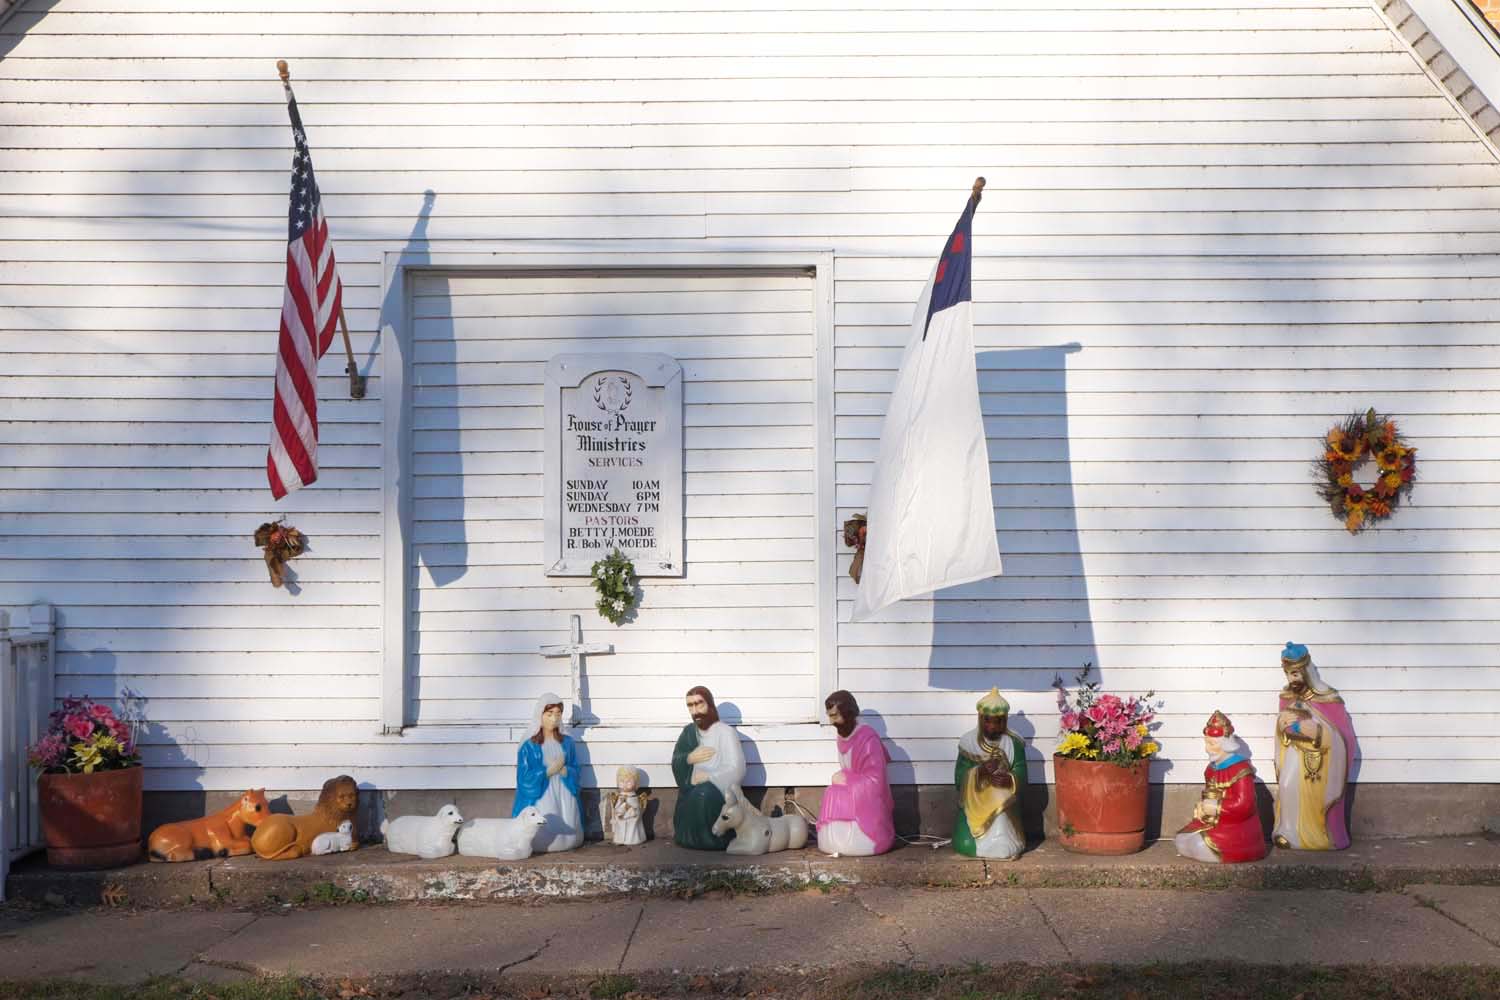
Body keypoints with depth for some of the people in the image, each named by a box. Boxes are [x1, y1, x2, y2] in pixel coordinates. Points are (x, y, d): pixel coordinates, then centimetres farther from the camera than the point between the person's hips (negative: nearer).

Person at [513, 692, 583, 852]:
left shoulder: (568, 743, 9)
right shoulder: (529, 746, -3)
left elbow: (575, 772, 7)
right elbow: (525, 778, -7)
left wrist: (564, 771, -15)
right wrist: (549, 771, -14)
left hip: (565, 798, 3)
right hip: (541, 798, -3)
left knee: (569, 838, -8)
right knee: (543, 840, -13)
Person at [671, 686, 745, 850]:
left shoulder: (725, 732, -7)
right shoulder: (689, 732, 11)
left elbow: (735, 770, -13)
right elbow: (675, 764, 7)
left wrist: (707, 778, -21)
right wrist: (689, 758, -14)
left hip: (720, 796, -4)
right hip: (692, 798, 4)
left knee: (704, 793, -37)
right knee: (684, 840, -15)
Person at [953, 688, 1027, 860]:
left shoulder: (1014, 743, -4)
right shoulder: (968, 742, -5)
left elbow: (1021, 778, -6)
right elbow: (959, 779, -9)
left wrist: (1009, 780, -29)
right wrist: (979, 771, -27)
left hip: (1003, 807, 0)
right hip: (973, 805, 0)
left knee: (1003, 849, -19)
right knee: (967, 845, -17)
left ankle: (1002, 837, 16)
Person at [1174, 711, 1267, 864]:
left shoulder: (1241, 769, -19)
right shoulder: (1212, 768, 10)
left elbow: (1243, 805, -25)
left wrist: (1215, 808, -20)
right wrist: (1202, 808, 0)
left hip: (1236, 826, -9)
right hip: (1213, 823, 9)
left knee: (1201, 846, -25)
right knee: (1181, 841, 1)